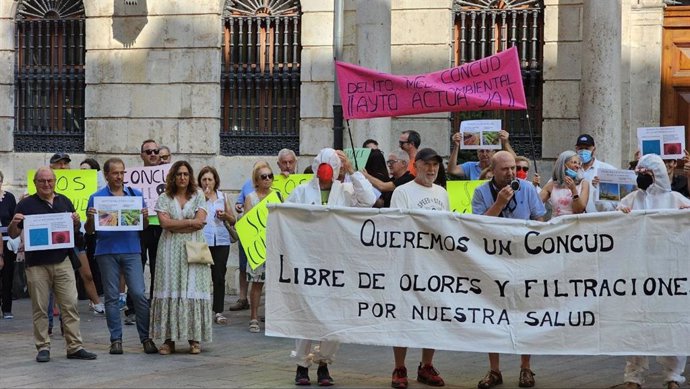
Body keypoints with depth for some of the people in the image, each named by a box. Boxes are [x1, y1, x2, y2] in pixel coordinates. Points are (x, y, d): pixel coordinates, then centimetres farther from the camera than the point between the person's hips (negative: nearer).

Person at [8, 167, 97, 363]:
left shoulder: (64, 201, 12)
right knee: (40, 308, 2)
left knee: (70, 305, 0)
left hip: (62, 262, 3)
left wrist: (76, 221, -1)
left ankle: (74, 346, 4)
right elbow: (13, 234, 3)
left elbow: (76, 230, 21)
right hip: (36, 264, -2)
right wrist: (14, 223, -19)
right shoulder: (26, 204, 2)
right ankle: (43, 348, 9)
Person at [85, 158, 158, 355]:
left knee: (139, 294, -7)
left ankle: (146, 338, 0)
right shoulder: (97, 198, 6)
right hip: (107, 252, 0)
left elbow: (144, 226, 12)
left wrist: (145, 217, -9)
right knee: (112, 297, 3)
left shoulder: (136, 195, 10)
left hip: (131, 251, 1)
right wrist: (90, 218, -15)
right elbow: (89, 230, 6)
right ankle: (116, 339, 9)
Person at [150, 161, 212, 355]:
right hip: (171, 250, 0)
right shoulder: (164, 198, 8)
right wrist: (189, 222, -7)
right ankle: (169, 339, -3)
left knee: (193, 290, -4)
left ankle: (194, 339, 0)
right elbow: (165, 223, -6)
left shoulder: (198, 196, 8)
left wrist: (176, 226, -7)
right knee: (170, 291, -5)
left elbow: (200, 222, -3)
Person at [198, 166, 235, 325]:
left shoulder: (222, 197, 15)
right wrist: (204, 198, -11)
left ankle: (219, 311, 4)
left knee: (219, 276, 1)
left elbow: (233, 220, 19)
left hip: (221, 241, 3)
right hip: (202, 240, -3)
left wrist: (225, 215, -2)